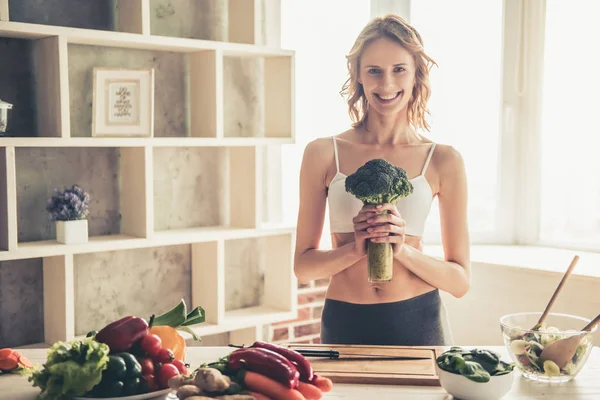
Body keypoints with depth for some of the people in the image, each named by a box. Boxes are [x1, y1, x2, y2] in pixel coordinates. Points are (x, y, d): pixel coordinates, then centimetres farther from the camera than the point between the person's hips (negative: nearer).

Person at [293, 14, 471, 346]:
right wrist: (355, 248, -17)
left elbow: (460, 281, 1)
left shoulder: (443, 160, -2)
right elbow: (303, 266, 1)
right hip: (344, 322, 0)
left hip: (418, 322, 0)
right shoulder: (323, 153, -2)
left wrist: (402, 249, -16)